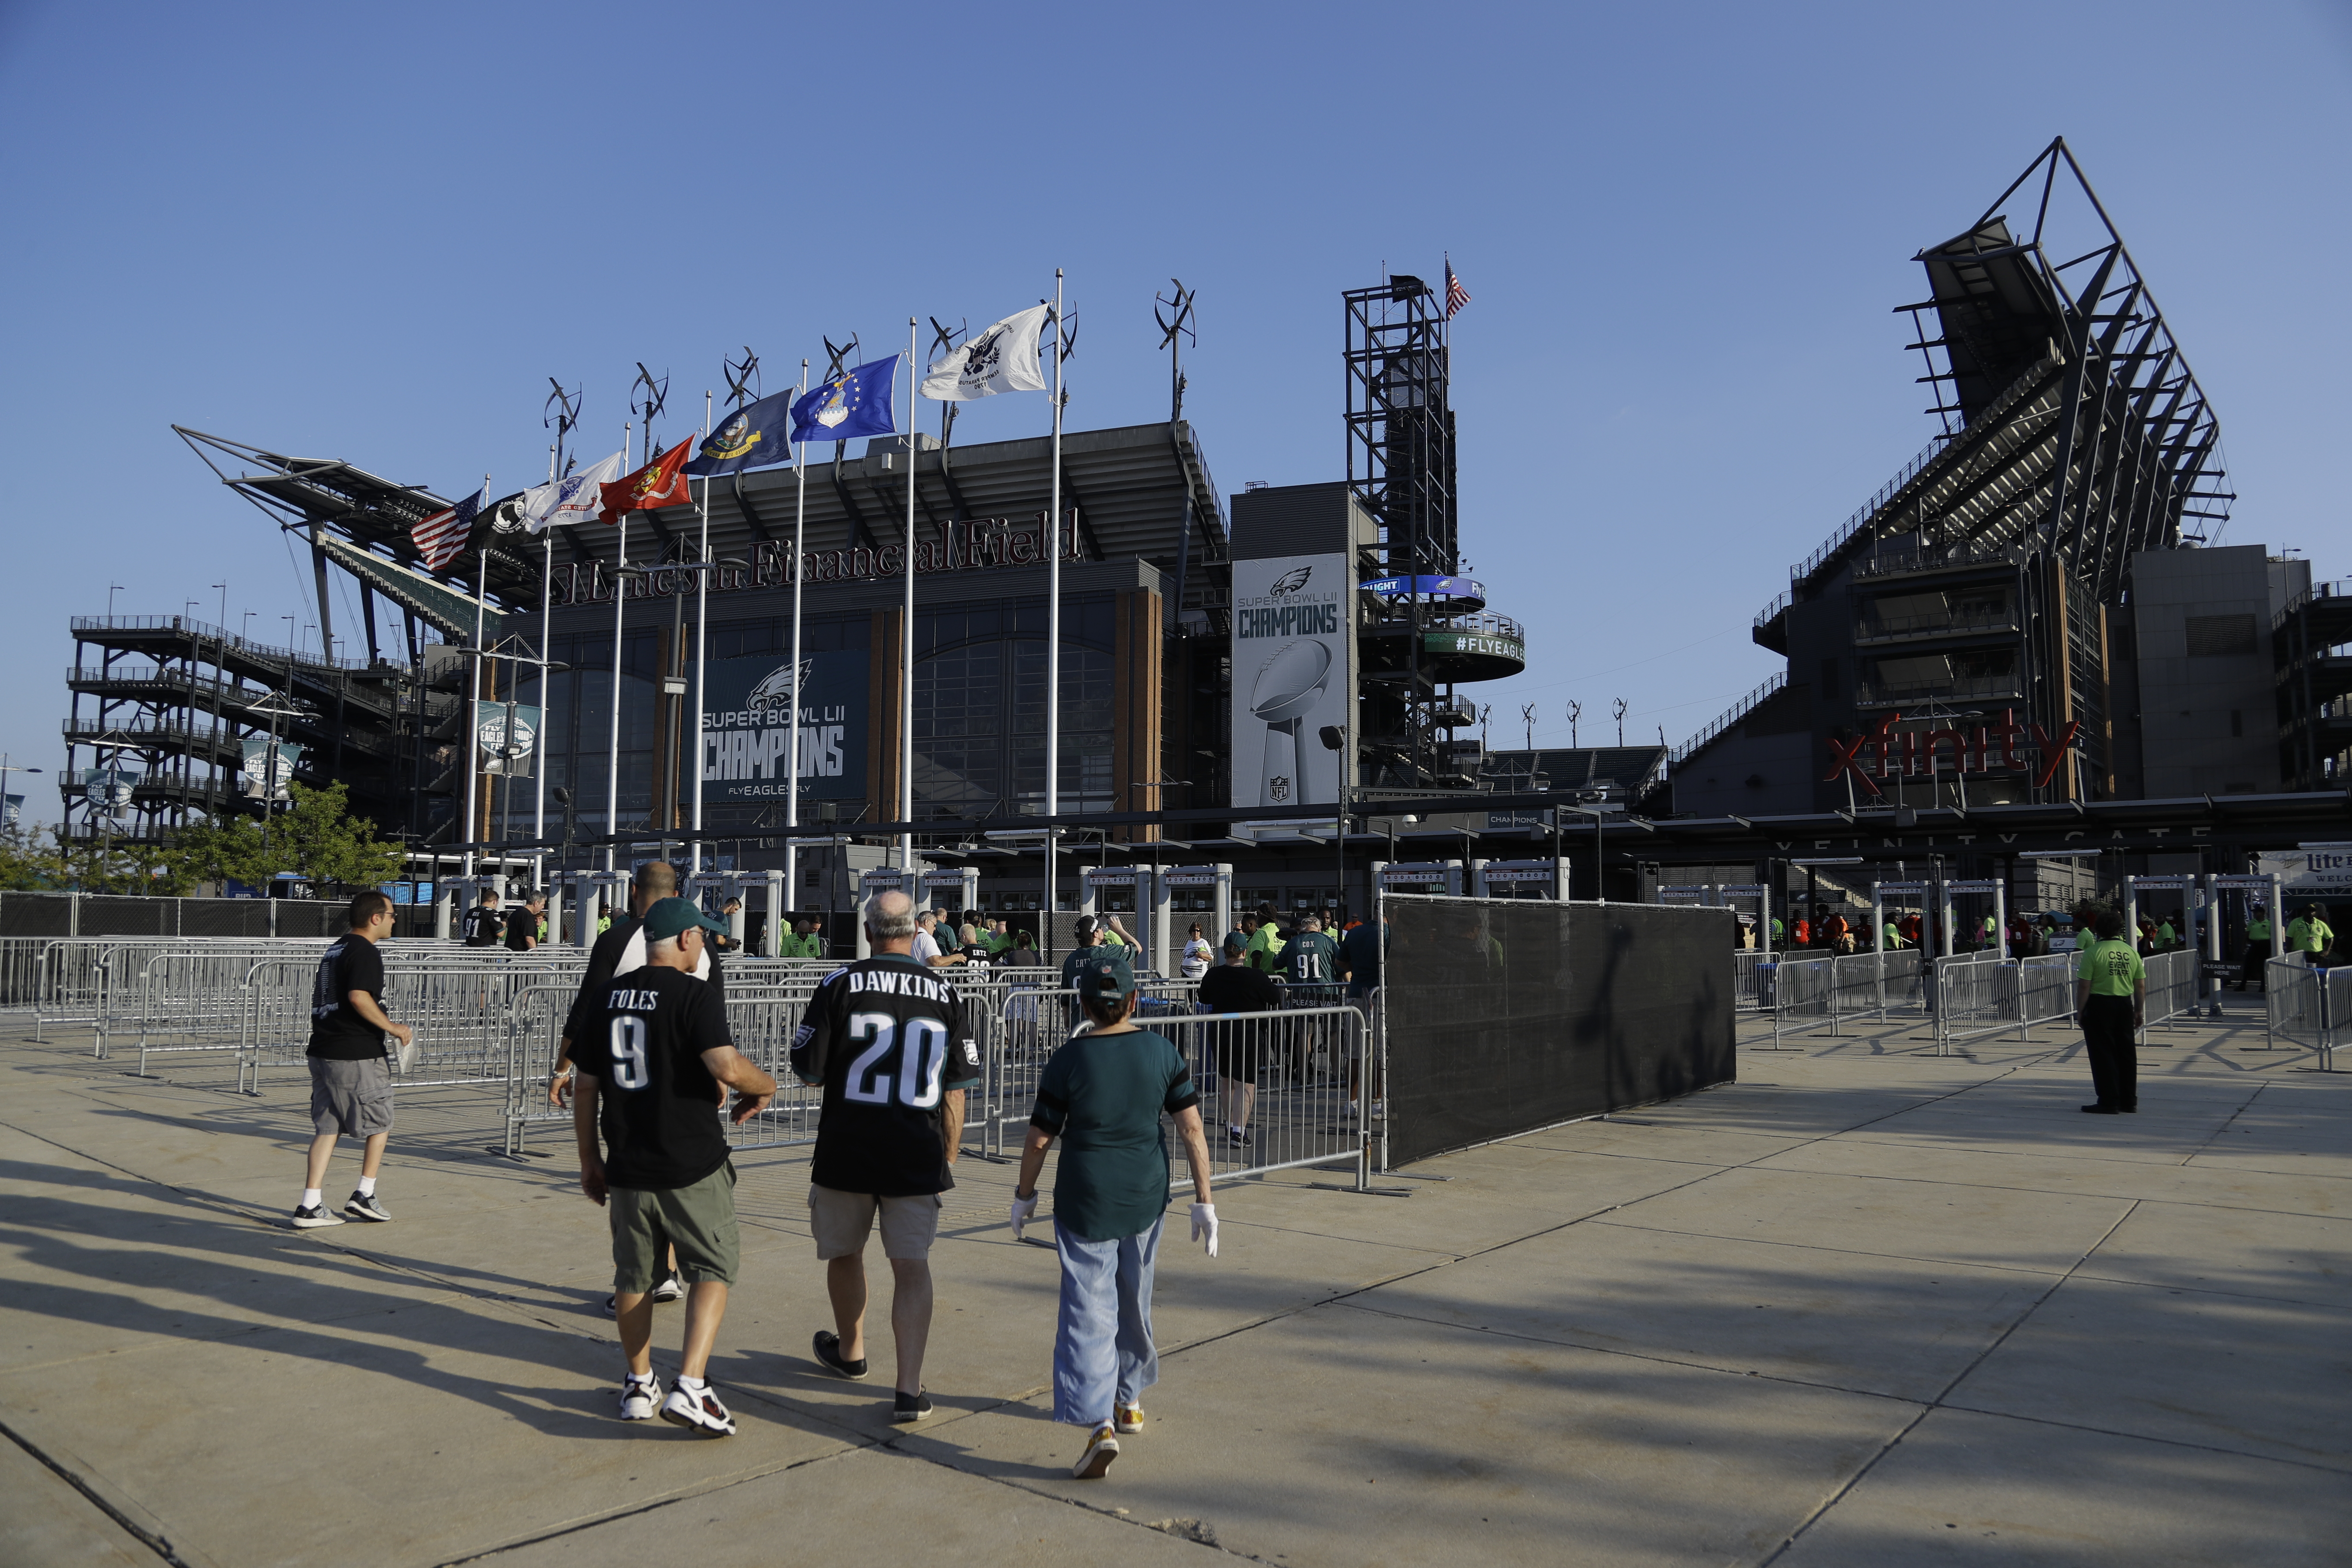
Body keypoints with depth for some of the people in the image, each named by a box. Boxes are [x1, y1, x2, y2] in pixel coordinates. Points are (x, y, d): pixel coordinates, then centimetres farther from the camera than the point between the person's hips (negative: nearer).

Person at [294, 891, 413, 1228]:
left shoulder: (333, 951, 18)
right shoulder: (365, 952, -12)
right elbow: (359, 997, -26)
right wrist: (392, 1027, -17)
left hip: (322, 1051, 9)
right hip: (357, 1055, -9)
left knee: (326, 1128, 9)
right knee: (380, 1123, 8)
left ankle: (310, 1206, 7)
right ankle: (364, 1195, 10)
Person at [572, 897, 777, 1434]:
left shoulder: (606, 997, 7)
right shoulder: (696, 994, -12)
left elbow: (585, 1087, 11)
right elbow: (727, 1068, -25)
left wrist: (590, 1159, 19)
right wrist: (765, 1086, -5)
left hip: (627, 1165, 6)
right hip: (692, 1166, -5)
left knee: (634, 1275, 18)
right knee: (713, 1269, 6)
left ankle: (639, 1386, 30)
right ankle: (689, 1387, -6)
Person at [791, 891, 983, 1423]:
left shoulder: (841, 984, -7)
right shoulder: (945, 994, 0)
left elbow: (807, 1069, -3)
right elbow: (956, 1088, 2)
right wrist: (948, 1156, 12)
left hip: (846, 1153, -1)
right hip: (918, 1157, 1)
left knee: (844, 1253, 20)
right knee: (912, 1264, 6)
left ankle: (849, 1351, 42)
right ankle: (910, 1388, -2)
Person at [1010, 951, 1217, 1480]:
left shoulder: (1067, 1061, -11)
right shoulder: (1163, 1052, -4)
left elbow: (1039, 1139, -5)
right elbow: (1191, 1128, -4)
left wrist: (1024, 1195, 11)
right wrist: (1203, 1201, 2)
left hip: (1085, 1199, -3)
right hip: (1146, 1197, 3)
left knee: (1088, 1310, 1)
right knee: (1135, 1303, 20)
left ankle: (1100, 1424, -11)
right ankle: (1130, 1402, 36)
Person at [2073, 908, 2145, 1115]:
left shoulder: (2093, 952, -11)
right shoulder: (2131, 952, 4)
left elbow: (2084, 986, -13)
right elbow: (2141, 986, 7)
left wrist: (2079, 1011, -4)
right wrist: (2139, 1011, 17)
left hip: (2099, 1006, -5)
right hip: (2125, 1005, 5)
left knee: (2103, 1054, 0)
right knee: (2126, 1053, 12)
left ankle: (2109, 1102, 0)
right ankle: (2129, 1101, 19)